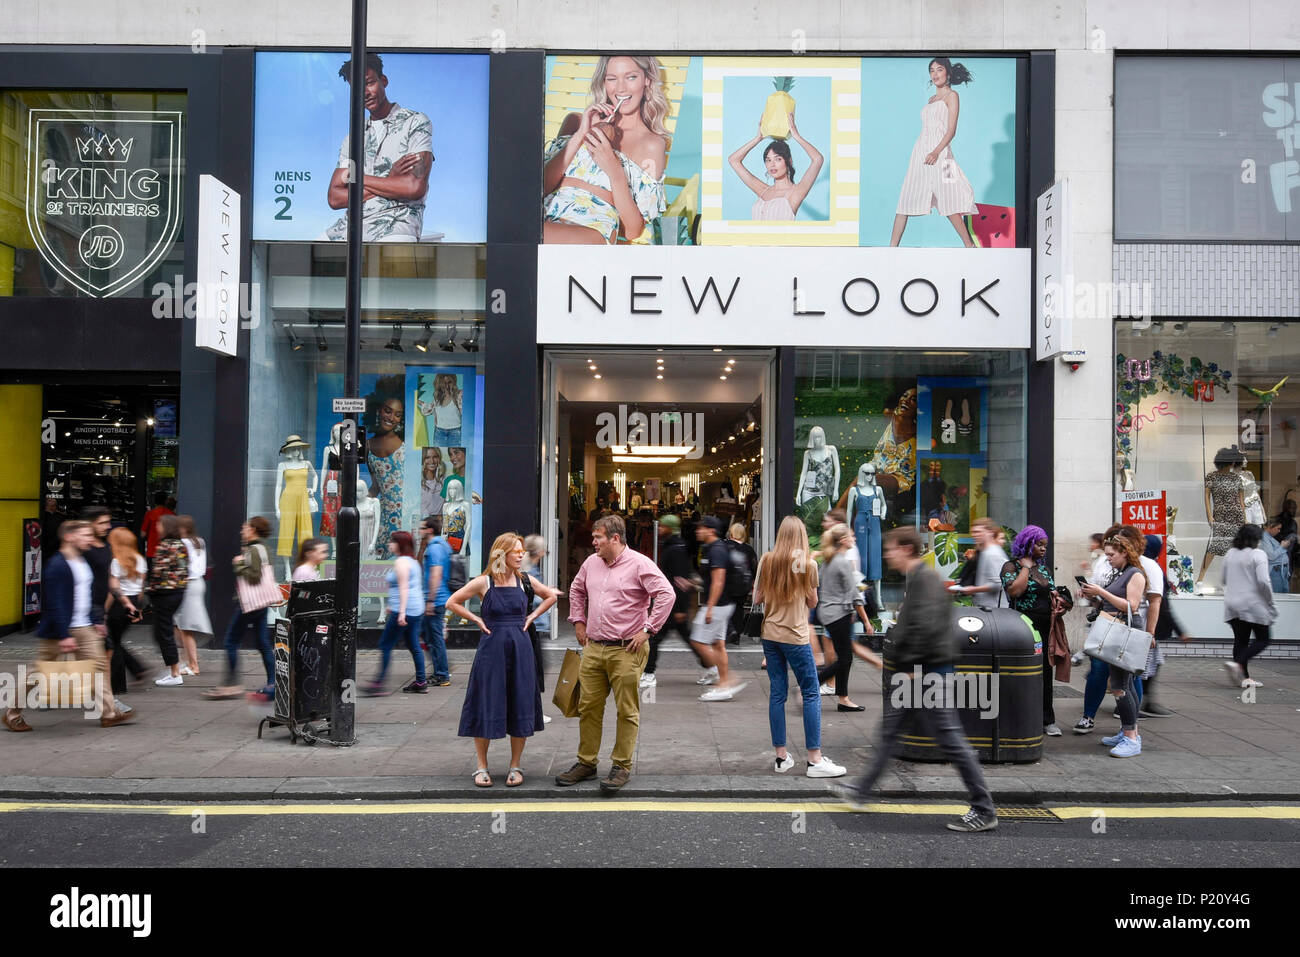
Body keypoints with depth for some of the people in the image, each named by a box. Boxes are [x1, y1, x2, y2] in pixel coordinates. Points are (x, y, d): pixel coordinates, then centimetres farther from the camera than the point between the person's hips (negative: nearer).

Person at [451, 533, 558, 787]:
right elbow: (452, 602, 3)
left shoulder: (525, 580, 3)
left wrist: (532, 617, 8)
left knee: (521, 707, 5)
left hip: (520, 649, 3)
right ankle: (481, 767, 15)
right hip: (491, 649, -2)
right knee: (487, 707, 2)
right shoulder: (483, 582, -5)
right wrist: (476, 619, -2)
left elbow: (551, 597, 19)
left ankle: (515, 766, 17)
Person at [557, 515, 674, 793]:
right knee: (588, 707, 10)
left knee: (627, 710, 1)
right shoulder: (591, 562, 12)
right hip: (593, 648, 6)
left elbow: (666, 594, -14)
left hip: (625, 651, -6)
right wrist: (578, 621, 19)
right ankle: (586, 763, 21)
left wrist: (648, 630, -14)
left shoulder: (639, 564, -8)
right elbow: (576, 590, 29)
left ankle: (622, 766, 11)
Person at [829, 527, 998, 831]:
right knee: (890, 730, 16)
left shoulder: (924, 578, -16)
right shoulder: (915, 579, 15)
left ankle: (984, 810, 5)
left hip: (929, 670, -11)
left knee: (950, 739, -4)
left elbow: (927, 627, -26)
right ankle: (861, 791, 26)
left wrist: (912, 668, -21)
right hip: (916, 673, 11)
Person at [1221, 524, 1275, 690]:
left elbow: (1224, 580, 17)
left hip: (1232, 604, 6)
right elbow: (1263, 581, -18)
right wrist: (1271, 601, -7)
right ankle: (1238, 663, -14)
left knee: (1240, 640, 10)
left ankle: (1244, 677, 10)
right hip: (1253, 604, -6)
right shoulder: (1258, 554, -11)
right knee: (1262, 639, 5)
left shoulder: (1230, 554, 10)